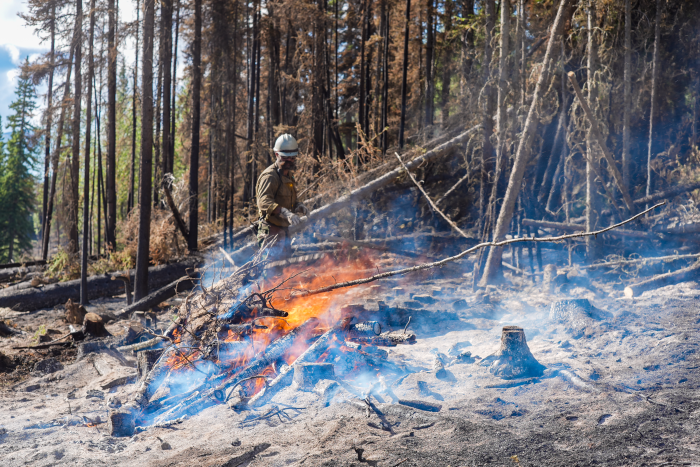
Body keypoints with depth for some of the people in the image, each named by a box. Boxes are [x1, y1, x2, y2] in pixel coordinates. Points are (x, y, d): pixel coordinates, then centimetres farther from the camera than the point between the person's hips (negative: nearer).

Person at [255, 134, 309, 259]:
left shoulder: (288, 175, 18)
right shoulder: (270, 176, -14)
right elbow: (264, 201, -29)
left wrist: (298, 206, 2)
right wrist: (285, 213, -43)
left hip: (283, 229, 10)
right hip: (271, 229, -10)